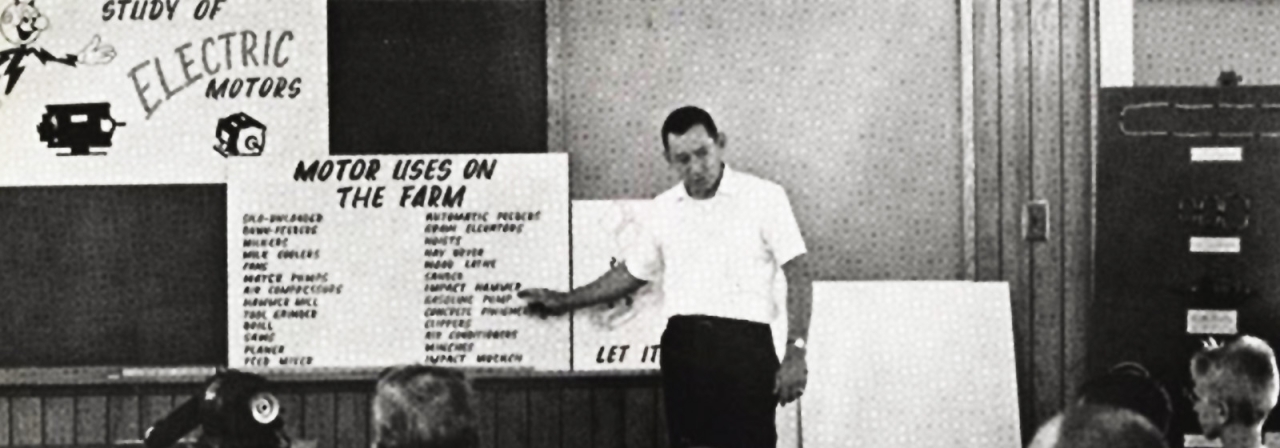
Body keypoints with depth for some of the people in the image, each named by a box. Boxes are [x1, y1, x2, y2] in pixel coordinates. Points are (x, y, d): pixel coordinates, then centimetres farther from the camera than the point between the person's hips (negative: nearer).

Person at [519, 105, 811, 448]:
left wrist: (795, 353, -10)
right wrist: (564, 301, 25)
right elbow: (632, 272, 26)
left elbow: (795, 278, -2)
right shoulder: (665, 208, 13)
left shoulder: (764, 197, 0)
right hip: (683, 346, 4)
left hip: (743, 345, -4)